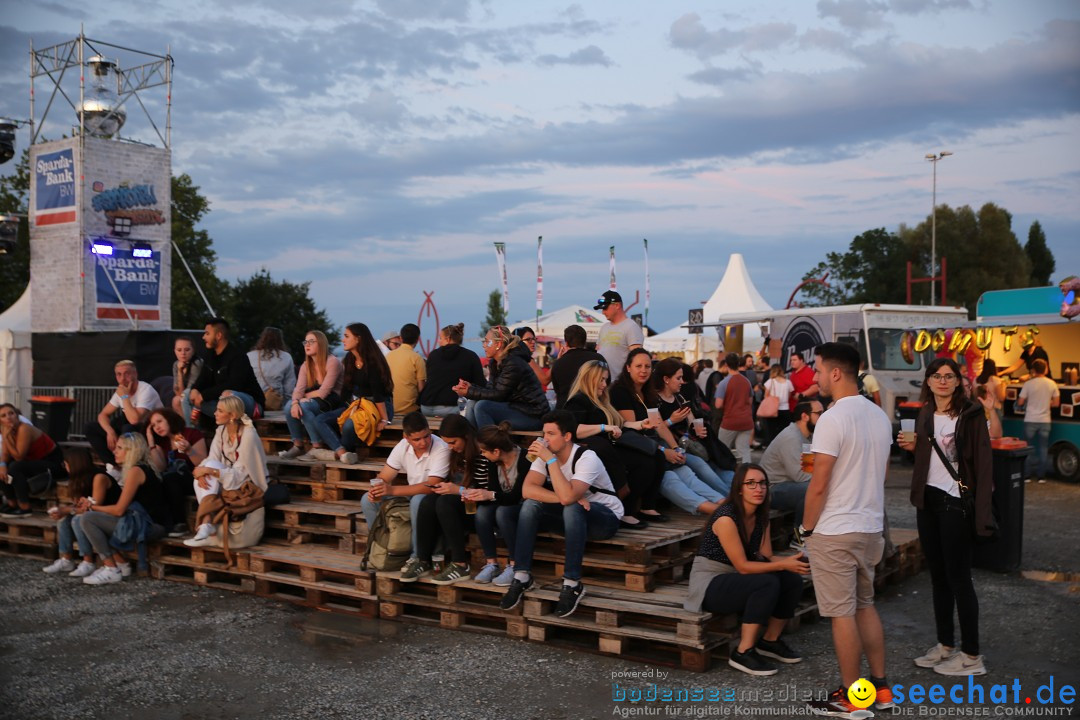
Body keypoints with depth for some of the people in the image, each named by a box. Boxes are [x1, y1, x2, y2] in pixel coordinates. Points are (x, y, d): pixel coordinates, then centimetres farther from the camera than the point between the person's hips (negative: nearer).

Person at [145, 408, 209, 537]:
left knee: (170, 478, -33)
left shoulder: (192, 434, -7)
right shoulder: (161, 441, 11)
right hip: (174, 482, 5)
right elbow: (161, 469, -2)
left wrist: (188, 450, -28)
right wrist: (151, 442, -5)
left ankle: (180, 523, -23)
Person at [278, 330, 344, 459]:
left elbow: (323, 392, -18)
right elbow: (298, 389, -4)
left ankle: (318, 447, -23)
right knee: (289, 406, -19)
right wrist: (295, 402, -25)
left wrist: (305, 396, -5)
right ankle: (297, 446, -10)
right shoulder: (305, 366, 10)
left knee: (303, 406, -30)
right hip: (316, 403, 6)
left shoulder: (332, 362, -12)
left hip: (333, 403, -6)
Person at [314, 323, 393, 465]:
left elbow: (378, 392, -20)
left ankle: (337, 452, -8)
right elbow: (347, 387, 11)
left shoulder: (372, 362, -18)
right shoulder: (349, 359, 7)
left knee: (349, 424, -35)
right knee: (321, 420, -10)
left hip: (378, 406, -9)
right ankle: (343, 453, -30)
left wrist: (384, 419, -21)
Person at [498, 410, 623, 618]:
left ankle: (572, 584, -30)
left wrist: (551, 460, -36)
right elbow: (527, 490, -22)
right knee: (530, 505, -19)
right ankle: (522, 576, -16)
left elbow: (567, 497, -39)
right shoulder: (546, 454, -7)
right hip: (572, 516, 6)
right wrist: (568, 498, -31)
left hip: (605, 517, -5)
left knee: (572, 508, -37)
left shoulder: (587, 458, -25)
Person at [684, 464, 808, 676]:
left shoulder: (761, 516, 2)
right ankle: (743, 653, -21)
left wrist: (792, 561, -21)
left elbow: (767, 559, -1)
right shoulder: (726, 518, -24)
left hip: (735, 579, 8)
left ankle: (770, 641, 8)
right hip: (709, 584, -8)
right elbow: (743, 566, -24)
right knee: (767, 583, -30)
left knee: (792, 580, -11)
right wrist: (784, 565, -27)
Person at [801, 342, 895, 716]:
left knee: (843, 614, 2)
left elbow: (819, 485, -18)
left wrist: (807, 528, -5)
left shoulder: (832, 419, -19)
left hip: (834, 532, -8)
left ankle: (850, 697, 11)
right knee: (865, 606, 19)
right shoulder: (880, 416, 6)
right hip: (870, 527, 8)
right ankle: (880, 688, 25)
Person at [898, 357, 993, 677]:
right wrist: (912, 447, 0)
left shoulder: (970, 413, -9)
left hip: (956, 502, -7)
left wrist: (981, 508, -19)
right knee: (938, 575, 13)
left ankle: (971, 655, 8)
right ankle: (945, 645, 25)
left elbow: (983, 460, -13)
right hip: (928, 500, 7)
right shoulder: (925, 414, 11)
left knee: (958, 577, -2)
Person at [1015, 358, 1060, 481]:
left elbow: (1020, 403, -7)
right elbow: (1056, 403, 3)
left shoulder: (1029, 384, -10)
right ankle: (1041, 475, 12)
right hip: (1045, 420, 2)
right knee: (1043, 448, 9)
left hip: (1030, 420, -2)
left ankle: (1027, 474, 11)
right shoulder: (1052, 384, -2)